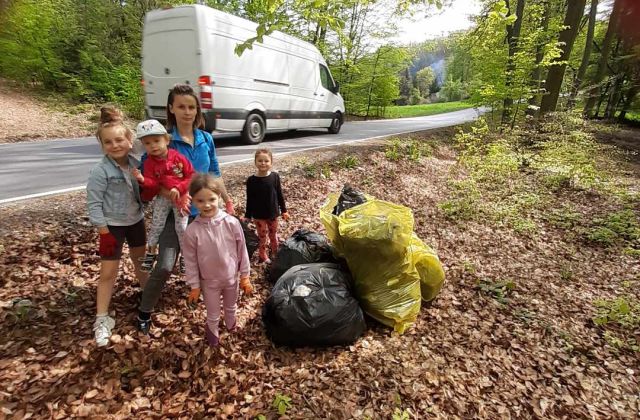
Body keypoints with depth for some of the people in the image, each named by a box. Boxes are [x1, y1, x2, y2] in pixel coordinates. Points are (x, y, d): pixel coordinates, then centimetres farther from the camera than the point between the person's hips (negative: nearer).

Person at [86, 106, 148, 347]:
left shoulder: (136, 164, -4)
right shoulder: (100, 171, -19)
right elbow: (93, 205, -17)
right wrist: (104, 234, -18)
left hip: (136, 221, 5)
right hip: (113, 225, -5)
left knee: (141, 261, 21)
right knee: (108, 272, 1)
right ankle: (102, 320, 14)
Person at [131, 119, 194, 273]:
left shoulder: (178, 157, -11)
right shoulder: (149, 162, -6)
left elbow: (191, 175, -11)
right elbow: (153, 184, -10)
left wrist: (178, 188, -21)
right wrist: (143, 180, -32)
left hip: (181, 197, -2)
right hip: (162, 197, 2)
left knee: (181, 227, -2)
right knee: (156, 226, 5)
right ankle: (150, 253, 24)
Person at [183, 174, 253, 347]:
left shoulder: (232, 223, -20)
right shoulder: (192, 231, -20)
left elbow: (242, 251, -10)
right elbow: (190, 261, -9)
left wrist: (245, 276, -4)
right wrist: (194, 286, -3)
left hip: (232, 277, 1)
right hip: (209, 282, -1)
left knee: (231, 308, 28)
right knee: (213, 315, 21)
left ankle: (231, 326, 59)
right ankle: (212, 332, 52)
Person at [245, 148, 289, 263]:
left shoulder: (275, 176, -9)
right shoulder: (251, 180, -13)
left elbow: (279, 195, 1)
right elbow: (250, 200, -6)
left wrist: (284, 210, 4)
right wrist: (247, 216, -4)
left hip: (273, 213, 2)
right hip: (259, 215, -2)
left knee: (273, 234, 19)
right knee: (262, 236, 10)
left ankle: (276, 253, 40)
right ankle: (262, 256, 29)